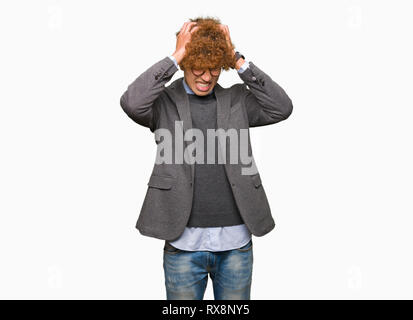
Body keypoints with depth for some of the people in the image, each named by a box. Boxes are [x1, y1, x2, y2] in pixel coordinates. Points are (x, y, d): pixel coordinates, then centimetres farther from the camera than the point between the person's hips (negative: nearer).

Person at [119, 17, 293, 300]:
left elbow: (282, 107, -5)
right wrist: (176, 56, -13)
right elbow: (132, 103, -18)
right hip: (184, 242, -2)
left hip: (237, 242, 2)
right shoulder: (166, 102, 1)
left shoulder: (237, 100, 8)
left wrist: (238, 59, -6)